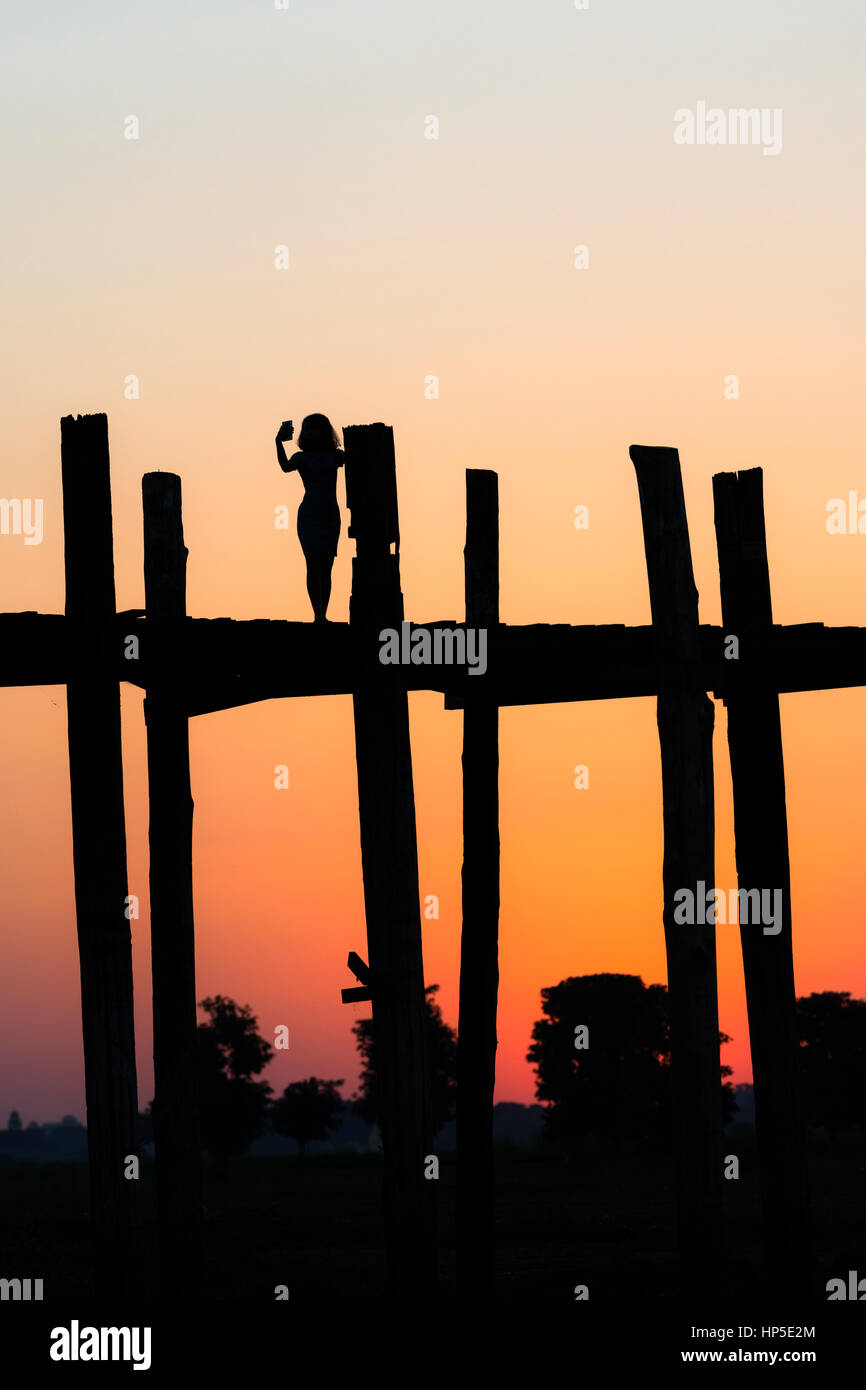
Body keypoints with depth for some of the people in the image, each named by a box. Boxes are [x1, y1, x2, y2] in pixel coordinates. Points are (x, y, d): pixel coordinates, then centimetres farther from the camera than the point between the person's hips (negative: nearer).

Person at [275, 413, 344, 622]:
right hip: (309, 516, -3)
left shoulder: (334, 456, 11)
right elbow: (286, 466, -16)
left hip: (330, 516, 3)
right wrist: (279, 442, -29)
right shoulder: (302, 457, 3)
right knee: (314, 564, -11)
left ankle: (323, 615, 4)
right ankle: (318, 615, -15)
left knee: (326, 568, 3)